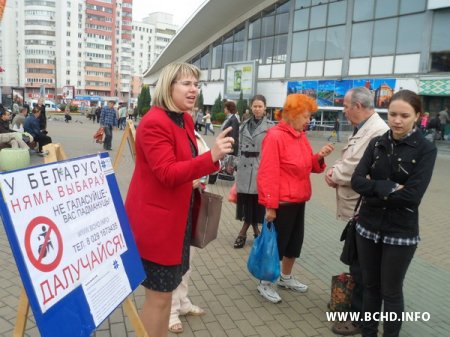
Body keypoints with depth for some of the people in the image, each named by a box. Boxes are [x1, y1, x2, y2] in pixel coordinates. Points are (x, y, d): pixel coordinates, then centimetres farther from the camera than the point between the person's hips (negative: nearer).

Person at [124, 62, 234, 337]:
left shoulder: (186, 120, 9)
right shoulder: (154, 122, -20)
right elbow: (167, 173, -28)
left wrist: (194, 181, 8)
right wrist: (212, 157, -37)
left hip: (179, 215, 9)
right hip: (156, 220, -9)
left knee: (167, 288, 20)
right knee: (159, 294, 3)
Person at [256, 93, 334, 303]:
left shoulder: (301, 136, 8)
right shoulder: (275, 136, -18)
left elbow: (307, 167, 16)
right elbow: (268, 174, -22)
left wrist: (319, 156, -3)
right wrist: (270, 205, -22)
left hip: (299, 200, 9)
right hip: (282, 202, -9)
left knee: (295, 241, 20)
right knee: (276, 243, 5)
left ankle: (286, 278, 39)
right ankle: (265, 284, 24)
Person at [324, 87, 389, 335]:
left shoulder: (378, 131, -21)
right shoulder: (361, 129, 12)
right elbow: (348, 160, 18)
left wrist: (334, 175, -12)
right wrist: (335, 170, -3)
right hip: (355, 207, 10)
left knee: (361, 266, 3)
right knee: (354, 261, 22)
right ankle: (353, 302, 39)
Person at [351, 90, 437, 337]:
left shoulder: (425, 149, -9)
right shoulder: (376, 143, 2)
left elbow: (412, 195, -20)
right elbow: (357, 181, -9)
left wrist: (374, 189, -15)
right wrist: (389, 188, -20)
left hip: (400, 232, -4)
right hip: (368, 226, 4)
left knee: (391, 292, 11)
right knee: (370, 286, 17)